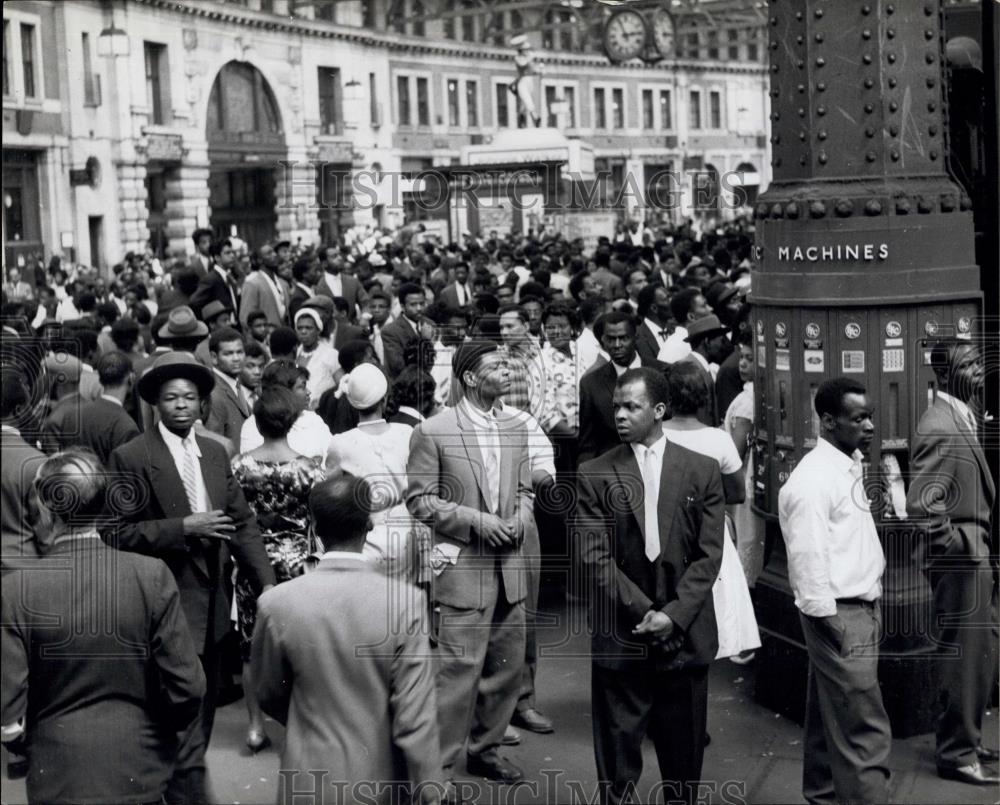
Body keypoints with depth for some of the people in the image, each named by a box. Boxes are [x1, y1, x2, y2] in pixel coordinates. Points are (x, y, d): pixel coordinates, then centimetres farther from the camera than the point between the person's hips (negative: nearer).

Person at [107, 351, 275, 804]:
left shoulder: (214, 453, 8)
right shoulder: (130, 458, -10)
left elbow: (243, 522, 8)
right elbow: (118, 533, -14)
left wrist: (266, 582, -2)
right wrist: (183, 527, -22)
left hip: (211, 608, 7)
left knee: (200, 718, 18)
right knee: (184, 728, -5)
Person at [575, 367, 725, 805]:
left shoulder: (702, 471, 4)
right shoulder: (594, 475, 1)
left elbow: (709, 555, 0)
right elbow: (594, 557, -5)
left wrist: (674, 615, -11)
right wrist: (643, 611, -13)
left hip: (685, 634, 1)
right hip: (620, 637, -1)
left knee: (684, 756, 9)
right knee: (617, 757, 3)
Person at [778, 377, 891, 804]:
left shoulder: (850, 466, 11)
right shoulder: (813, 479, -19)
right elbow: (809, 561, -20)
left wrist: (870, 608, 12)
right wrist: (831, 627, -18)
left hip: (861, 608, 9)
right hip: (839, 615, -9)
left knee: (831, 717, 19)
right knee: (865, 731, -7)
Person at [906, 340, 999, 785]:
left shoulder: (963, 418, 11)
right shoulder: (940, 427, -21)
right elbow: (922, 503, -29)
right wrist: (957, 545, -18)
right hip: (960, 563, -10)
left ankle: (961, 738, 32)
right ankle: (957, 754, 11)